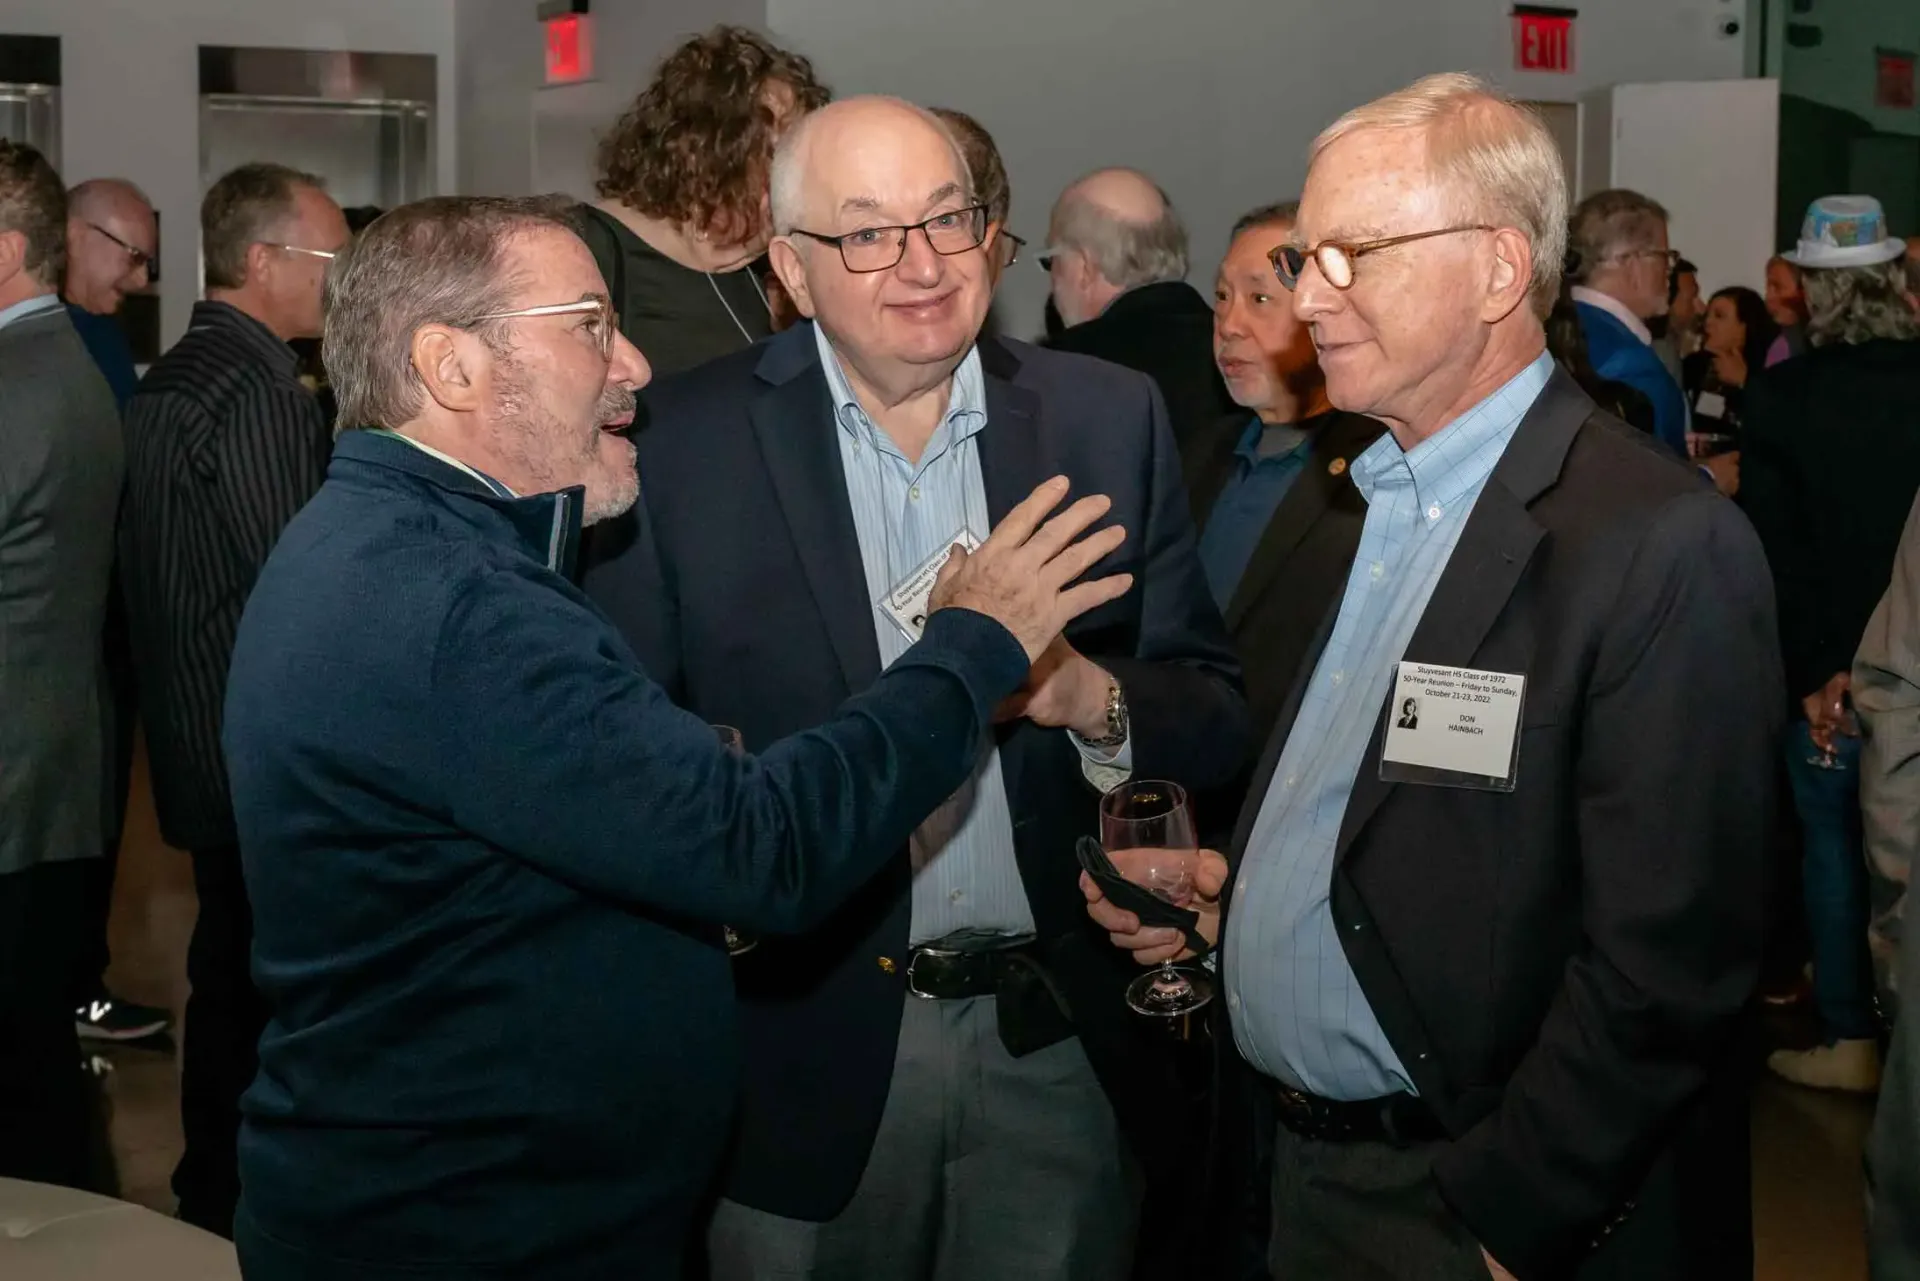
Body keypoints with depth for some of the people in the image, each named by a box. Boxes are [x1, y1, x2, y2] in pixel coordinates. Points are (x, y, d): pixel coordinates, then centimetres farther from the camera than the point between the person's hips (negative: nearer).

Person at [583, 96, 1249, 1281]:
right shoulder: (687, 441, -5)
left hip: (1066, 1045, 2)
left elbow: (1216, 715, 1)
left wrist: (1090, 697, -19)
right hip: (810, 1044, -1)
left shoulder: (1109, 418, 0)